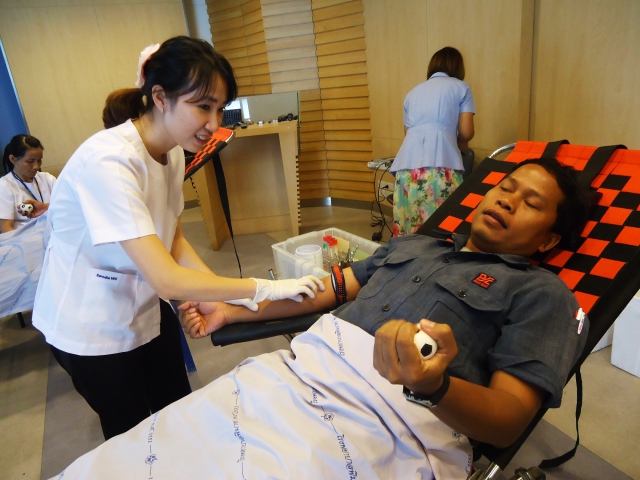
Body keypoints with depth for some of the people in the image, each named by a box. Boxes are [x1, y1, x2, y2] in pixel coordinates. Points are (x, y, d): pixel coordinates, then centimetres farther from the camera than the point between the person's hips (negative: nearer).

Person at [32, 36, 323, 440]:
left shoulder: (173, 151, -7)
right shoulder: (109, 161, -32)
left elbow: (173, 241, -1)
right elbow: (168, 281, -34)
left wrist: (225, 297, -13)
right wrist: (266, 288, -28)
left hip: (146, 310, 6)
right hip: (92, 329, -6)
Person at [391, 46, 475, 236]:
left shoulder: (413, 92, 28)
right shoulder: (461, 87, 16)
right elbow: (466, 132, 8)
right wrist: (459, 144, 31)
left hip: (407, 164, 4)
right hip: (441, 165, -4)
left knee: (409, 225, 3)